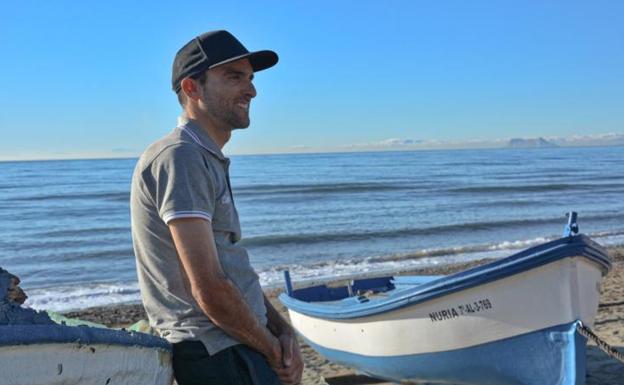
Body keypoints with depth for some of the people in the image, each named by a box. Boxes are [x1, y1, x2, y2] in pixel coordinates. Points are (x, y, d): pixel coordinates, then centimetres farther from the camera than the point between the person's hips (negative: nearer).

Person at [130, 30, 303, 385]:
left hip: (244, 346, 9)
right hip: (217, 356, -9)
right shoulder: (179, 157, -15)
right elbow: (209, 288, -20)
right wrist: (273, 350, -8)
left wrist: (284, 332, 2)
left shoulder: (211, 161, 16)